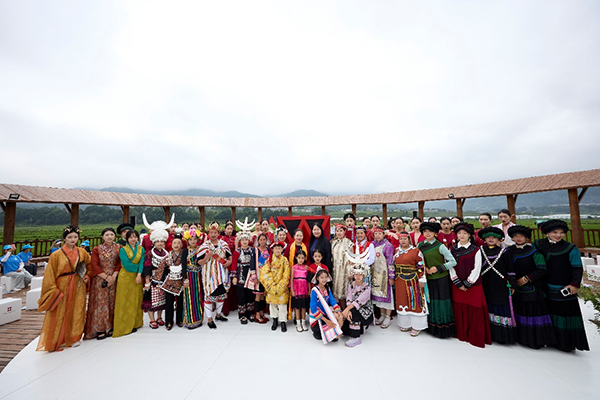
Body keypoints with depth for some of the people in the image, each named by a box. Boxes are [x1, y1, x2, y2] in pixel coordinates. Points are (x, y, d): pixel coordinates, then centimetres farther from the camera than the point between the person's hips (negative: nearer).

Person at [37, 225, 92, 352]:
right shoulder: (57, 254, -8)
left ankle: (73, 338, 25)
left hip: (78, 288, 3)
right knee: (60, 314, 2)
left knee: (76, 312, 10)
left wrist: (87, 276, 4)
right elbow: (50, 274, -7)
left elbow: (90, 265, 17)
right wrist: (53, 290, -13)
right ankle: (55, 342, 19)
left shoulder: (82, 252, 3)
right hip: (63, 287, -3)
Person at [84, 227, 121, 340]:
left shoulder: (119, 248, 4)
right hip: (100, 280, -1)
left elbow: (120, 263, 1)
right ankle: (100, 329, 7)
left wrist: (113, 276, -11)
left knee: (112, 303, 5)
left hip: (114, 279, 1)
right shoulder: (97, 249, 2)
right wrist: (106, 277, -11)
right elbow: (95, 265, -3)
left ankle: (110, 328, 14)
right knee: (101, 303, 0)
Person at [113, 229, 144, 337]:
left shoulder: (141, 249, 7)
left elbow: (141, 263, -3)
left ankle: (134, 323, 21)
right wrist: (137, 267, -4)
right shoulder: (123, 249, -3)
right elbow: (126, 264, -13)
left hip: (137, 277, 3)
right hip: (125, 277, -3)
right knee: (125, 301, 0)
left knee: (136, 300, 8)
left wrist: (139, 274, -15)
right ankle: (124, 326, 10)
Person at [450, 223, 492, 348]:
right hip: (457, 286, 3)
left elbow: (476, 269, -6)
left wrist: (467, 284, -9)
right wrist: (458, 284, -5)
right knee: (459, 310, 9)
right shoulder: (453, 249, 3)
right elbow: (451, 267, 2)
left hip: (473, 285, -2)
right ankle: (462, 335, 24)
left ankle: (476, 338, 16)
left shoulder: (475, 250, -4)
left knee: (475, 311, 1)